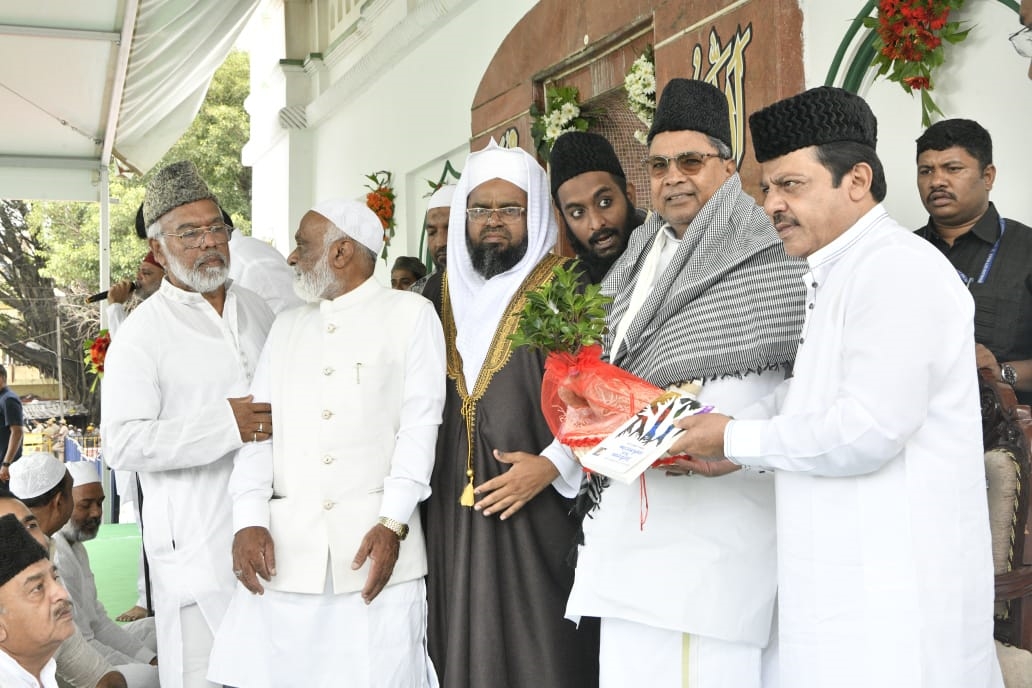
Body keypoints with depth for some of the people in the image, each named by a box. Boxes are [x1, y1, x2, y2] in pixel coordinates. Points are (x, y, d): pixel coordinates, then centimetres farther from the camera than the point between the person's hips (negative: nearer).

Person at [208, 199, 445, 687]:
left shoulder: (411, 313, 6)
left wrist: (392, 523, -13)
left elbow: (420, 423, -2)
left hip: (374, 536, -3)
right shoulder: (287, 326, 20)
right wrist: (250, 520, -4)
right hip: (285, 540, 4)